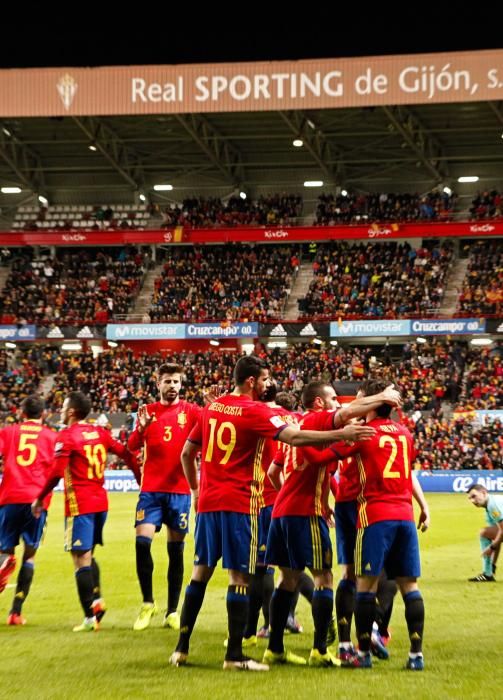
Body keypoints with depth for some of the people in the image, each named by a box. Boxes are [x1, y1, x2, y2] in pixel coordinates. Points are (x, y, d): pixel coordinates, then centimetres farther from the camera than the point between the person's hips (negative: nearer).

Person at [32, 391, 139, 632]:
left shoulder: (67, 436, -10)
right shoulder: (100, 433, 10)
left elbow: (57, 472, -16)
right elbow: (127, 455, 12)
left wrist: (40, 499, -6)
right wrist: (141, 482, 22)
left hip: (79, 505, -7)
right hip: (101, 502, 7)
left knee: (81, 559, -4)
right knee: (88, 555, 21)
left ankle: (91, 617, -7)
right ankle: (97, 600, 10)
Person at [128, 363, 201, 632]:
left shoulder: (190, 410, 3)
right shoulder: (148, 411, 7)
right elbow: (132, 446, -1)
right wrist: (141, 428, -21)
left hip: (180, 490, 0)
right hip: (151, 489, 1)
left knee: (176, 550, 4)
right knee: (142, 542, -11)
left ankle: (172, 611, 12)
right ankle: (147, 602, 7)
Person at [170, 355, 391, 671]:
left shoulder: (211, 408, 12)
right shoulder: (255, 411, -9)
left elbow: (187, 453, 16)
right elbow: (294, 437, -20)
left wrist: (195, 489, 26)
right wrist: (341, 434, -17)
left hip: (207, 501, 7)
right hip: (239, 503, -7)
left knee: (200, 573, 12)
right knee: (239, 578, -2)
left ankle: (182, 648, 15)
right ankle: (234, 655, -2)